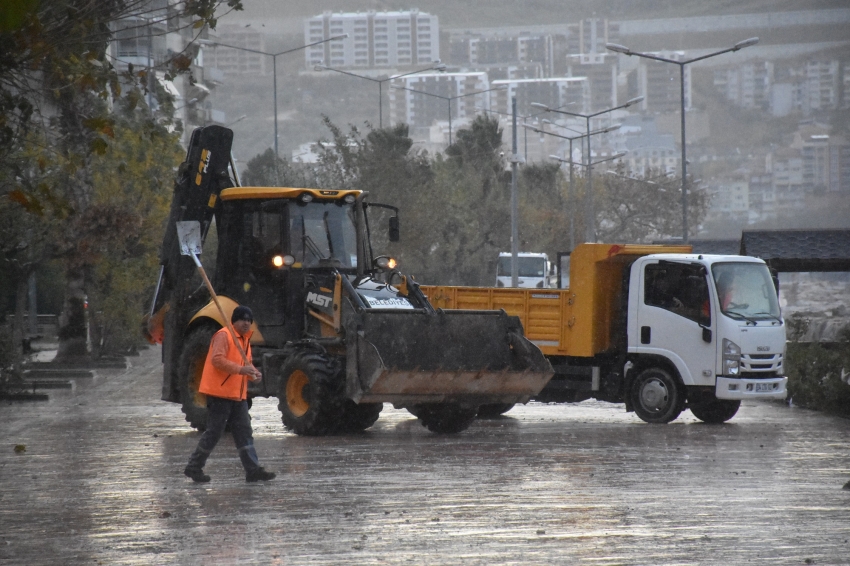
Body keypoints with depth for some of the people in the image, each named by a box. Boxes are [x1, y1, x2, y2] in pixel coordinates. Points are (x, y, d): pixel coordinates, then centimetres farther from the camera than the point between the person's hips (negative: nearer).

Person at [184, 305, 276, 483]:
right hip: (219, 393, -9)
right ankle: (194, 467, 6)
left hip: (238, 395, 9)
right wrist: (240, 369, -30)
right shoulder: (223, 335, -11)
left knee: (244, 431, 5)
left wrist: (252, 372, 4)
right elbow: (217, 359, -23)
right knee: (214, 431, -5)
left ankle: (253, 470, 4)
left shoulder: (245, 339, 18)